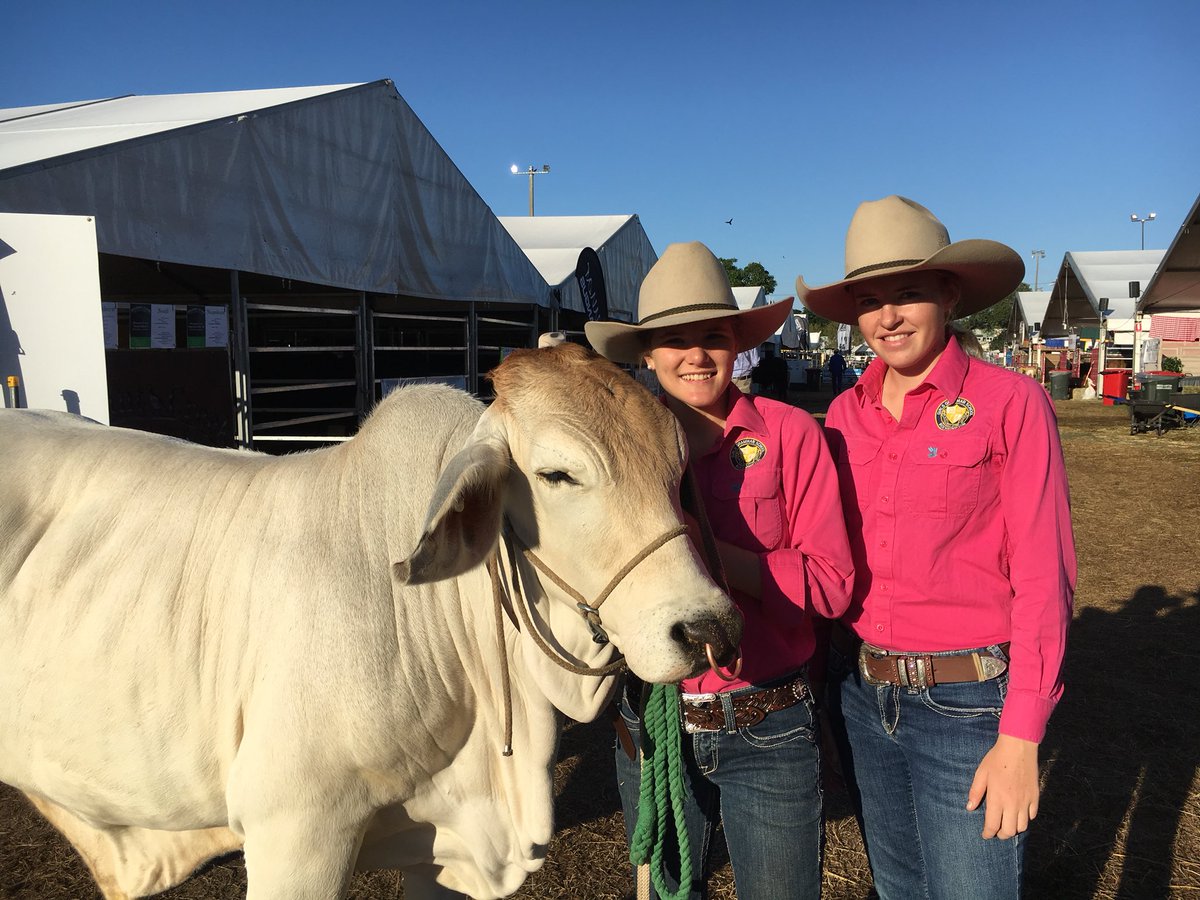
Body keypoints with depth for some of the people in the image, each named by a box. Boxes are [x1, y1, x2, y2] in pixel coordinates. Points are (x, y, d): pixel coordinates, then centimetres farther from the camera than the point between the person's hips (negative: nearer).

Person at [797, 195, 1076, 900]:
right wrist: (834, 680, 4)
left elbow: (1043, 578, -12)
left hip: (967, 705, -5)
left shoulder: (1009, 403, -11)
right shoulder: (847, 413, 3)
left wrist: (1021, 739, -14)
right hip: (861, 695, 5)